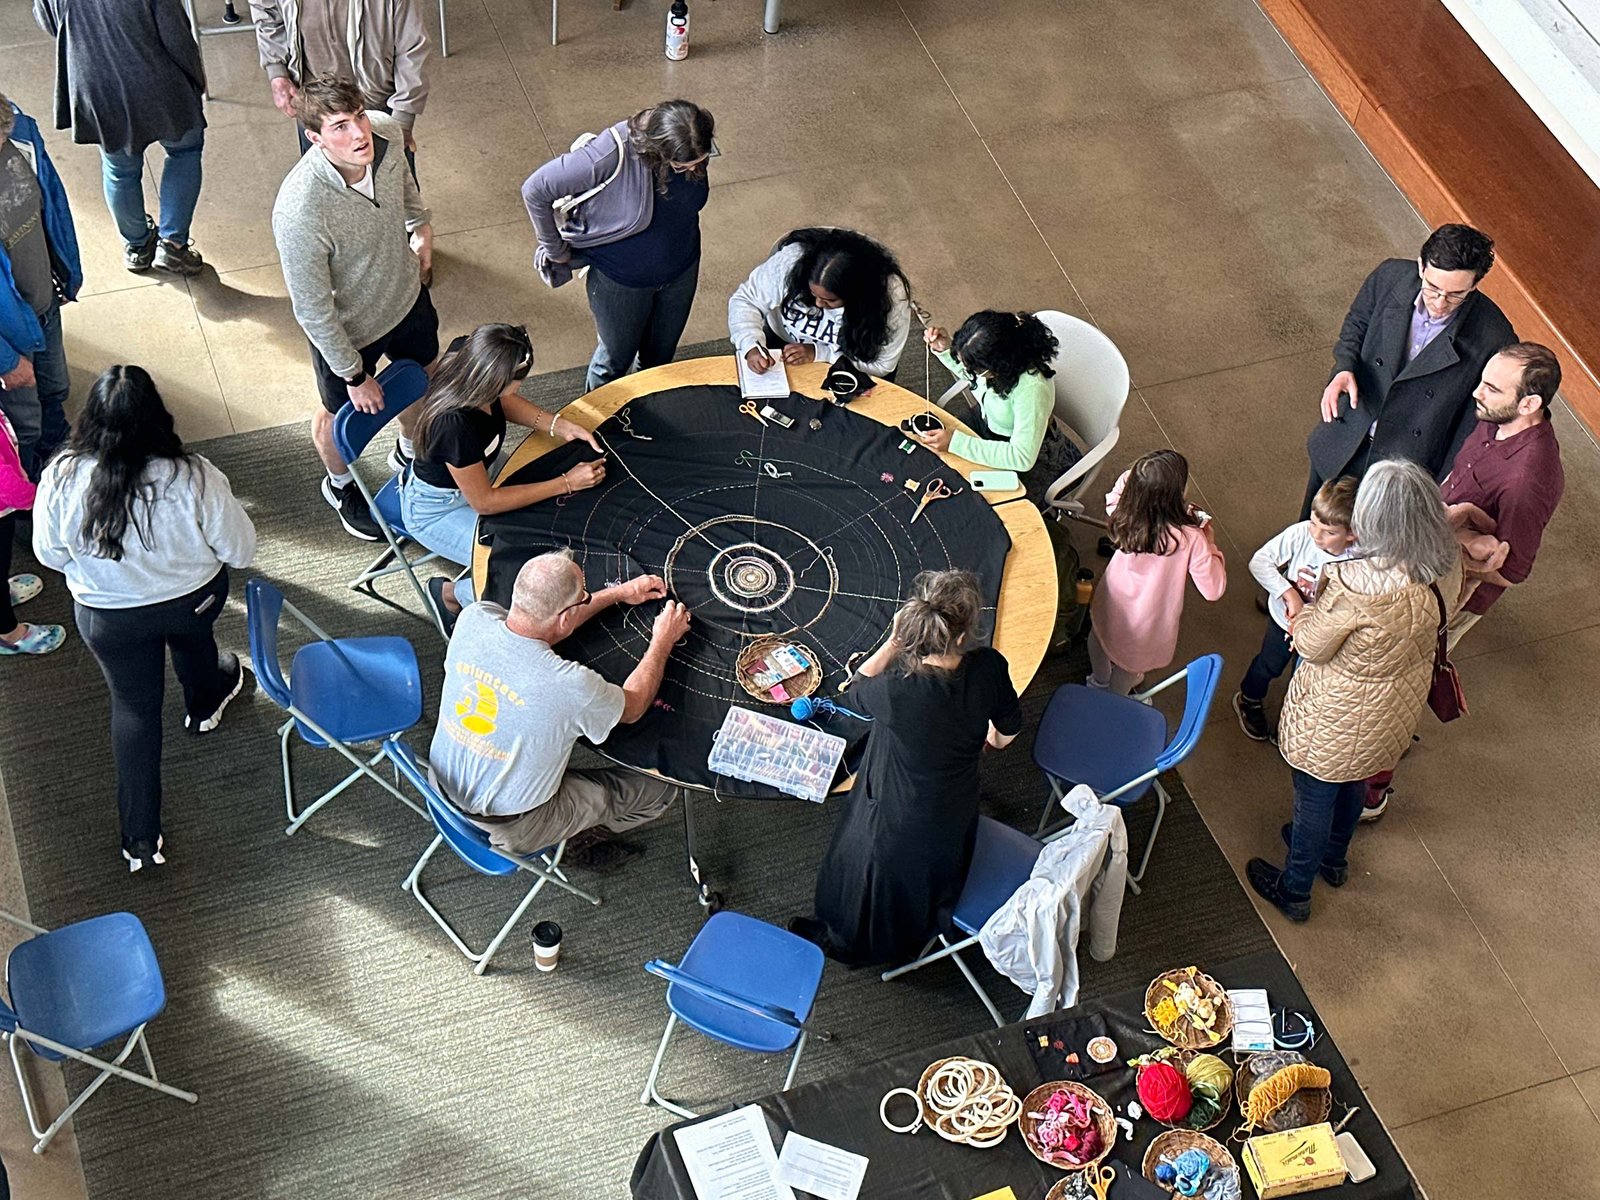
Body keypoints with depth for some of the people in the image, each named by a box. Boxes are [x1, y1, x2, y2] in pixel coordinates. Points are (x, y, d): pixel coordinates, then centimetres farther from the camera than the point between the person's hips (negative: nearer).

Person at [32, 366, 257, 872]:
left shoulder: (61, 479, -28)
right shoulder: (192, 478, -33)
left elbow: (49, 554, -10)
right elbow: (240, 551, -19)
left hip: (108, 617, 0)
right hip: (194, 599, 0)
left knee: (133, 706, 20)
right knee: (192, 639, 35)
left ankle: (141, 836, 25)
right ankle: (204, 705, 66)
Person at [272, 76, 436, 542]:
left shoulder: (385, 134, -25)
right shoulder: (300, 211, -42)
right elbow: (312, 309, -28)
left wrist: (421, 224, 18)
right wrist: (354, 376, -17)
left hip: (407, 295, 5)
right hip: (347, 330, -5)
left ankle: (412, 452, 65)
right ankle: (341, 486, 58)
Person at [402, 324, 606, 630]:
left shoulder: (464, 354, -21)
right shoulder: (455, 425, -42)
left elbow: (503, 402, 4)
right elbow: (484, 502, -25)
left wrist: (560, 426, -10)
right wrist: (566, 484, -22)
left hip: (472, 474, 8)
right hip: (436, 510, -8)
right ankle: (452, 595, 9)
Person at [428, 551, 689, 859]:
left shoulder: (473, 619, -19)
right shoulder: (570, 685, -34)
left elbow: (542, 625, 5)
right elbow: (633, 708, -10)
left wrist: (617, 594, 11)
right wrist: (662, 642, 3)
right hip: (514, 829, -6)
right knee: (662, 785, 5)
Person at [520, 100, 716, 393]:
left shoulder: (694, 147, -22)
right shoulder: (612, 156, -38)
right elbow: (534, 190, -27)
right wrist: (555, 250, -15)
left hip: (681, 271, 4)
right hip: (620, 280, -4)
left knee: (661, 356, 26)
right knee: (616, 358, 21)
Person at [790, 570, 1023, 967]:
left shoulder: (897, 691, -39)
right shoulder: (989, 668, -27)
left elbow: (857, 692, -13)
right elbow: (1009, 729, -5)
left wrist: (893, 642, -16)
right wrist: (992, 739, 18)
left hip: (897, 822, -4)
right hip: (957, 816, 4)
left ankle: (846, 941, 55)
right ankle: (918, 933, 63)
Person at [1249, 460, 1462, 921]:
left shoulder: (1356, 585, -42)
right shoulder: (1447, 564, -21)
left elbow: (1311, 646, -26)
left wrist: (1301, 603, -6)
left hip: (1338, 715, -6)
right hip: (1403, 701, 6)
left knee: (1314, 797, 22)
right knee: (1353, 782, 34)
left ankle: (1294, 891, 46)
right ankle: (1333, 858, 61)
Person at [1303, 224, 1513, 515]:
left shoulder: (1493, 338, -26)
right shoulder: (1390, 277, -17)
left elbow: (1475, 425, -15)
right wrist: (1344, 368, -16)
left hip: (1408, 470, -4)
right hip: (1344, 446, 4)